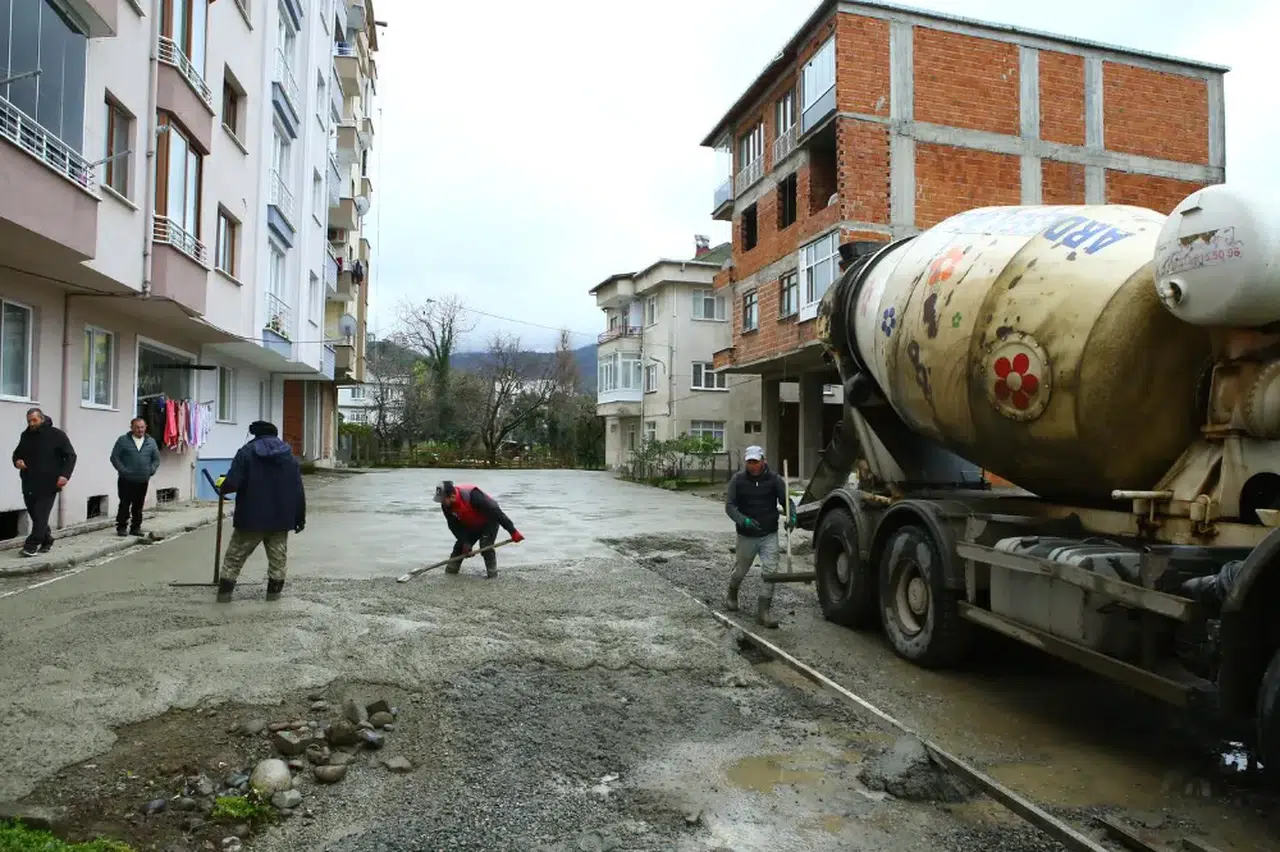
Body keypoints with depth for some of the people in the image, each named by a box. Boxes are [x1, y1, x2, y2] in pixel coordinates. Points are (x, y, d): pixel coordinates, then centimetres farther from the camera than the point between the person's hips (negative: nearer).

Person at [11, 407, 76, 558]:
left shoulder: (57, 435, -5)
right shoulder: (26, 435, 10)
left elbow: (71, 456, -5)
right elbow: (17, 453, 24)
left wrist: (65, 475, -18)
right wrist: (17, 461, -2)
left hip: (48, 484, -6)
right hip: (29, 484, 6)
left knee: (40, 515, -10)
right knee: (34, 514, 10)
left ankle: (31, 545, -9)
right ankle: (47, 541, 25)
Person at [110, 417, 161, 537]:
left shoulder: (151, 441, 9)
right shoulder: (123, 440, -1)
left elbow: (156, 459, 13)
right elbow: (114, 457, -3)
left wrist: (151, 470, 0)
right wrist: (123, 470, -11)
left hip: (143, 480, 3)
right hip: (126, 480, -3)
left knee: (138, 505, 8)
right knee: (125, 504, -1)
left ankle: (136, 527, 17)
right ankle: (121, 527, 9)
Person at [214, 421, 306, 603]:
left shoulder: (246, 452, -6)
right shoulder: (289, 456, 5)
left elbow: (232, 484, -15)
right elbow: (298, 492, 4)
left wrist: (222, 486, 9)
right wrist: (300, 518, 10)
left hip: (251, 517, -2)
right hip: (280, 518, 2)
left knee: (235, 555, 11)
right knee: (278, 557, 13)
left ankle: (225, 591, 15)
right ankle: (274, 591, 14)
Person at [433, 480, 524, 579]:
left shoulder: (472, 495, -40)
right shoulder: (446, 506, -19)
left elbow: (495, 511, -37)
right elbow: (455, 526, -9)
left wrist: (512, 531, -36)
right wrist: (465, 542, -21)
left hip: (489, 521, -6)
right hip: (471, 525, 6)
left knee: (486, 546, -20)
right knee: (460, 545, 0)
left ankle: (492, 572, -4)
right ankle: (450, 570, 16)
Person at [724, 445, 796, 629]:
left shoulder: (774, 479, -5)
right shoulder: (738, 480, -7)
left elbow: (786, 500, -5)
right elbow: (729, 506, -11)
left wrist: (791, 516, -27)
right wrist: (743, 520, -28)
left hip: (769, 534, 0)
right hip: (746, 535, 0)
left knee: (770, 570, -11)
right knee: (741, 570, 16)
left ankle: (763, 611, -4)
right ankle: (731, 595, 47)